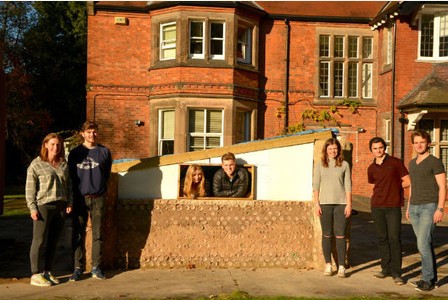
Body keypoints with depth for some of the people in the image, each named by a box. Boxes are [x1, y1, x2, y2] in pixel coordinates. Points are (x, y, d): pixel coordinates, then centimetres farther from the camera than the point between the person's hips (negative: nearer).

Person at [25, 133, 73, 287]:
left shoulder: (64, 164, 13)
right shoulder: (36, 164, -3)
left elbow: (69, 185, 17)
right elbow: (29, 188, -6)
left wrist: (69, 202, 8)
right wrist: (32, 208, -12)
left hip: (60, 207, 5)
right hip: (43, 206, -5)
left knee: (53, 241, 10)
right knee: (39, 240, -3)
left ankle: (47, 272, 20)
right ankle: (35, 275, 3)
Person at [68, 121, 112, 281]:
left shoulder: (104, 152, 5)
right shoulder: (75, 153, 3)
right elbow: (71, 175, 9)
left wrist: (99, 187, 11)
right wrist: (76, 193, 8)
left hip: (98, 198, 1)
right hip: (80, 198, -1)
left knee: (97, 234, 5)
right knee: (78, 235, 2)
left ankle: (96, 267, 14)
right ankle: (78, 267, 10)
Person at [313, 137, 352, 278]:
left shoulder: (344, 165, 5)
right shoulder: (320, 165, 6)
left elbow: (348, 186, 4)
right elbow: (316, 185, 5)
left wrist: (349, 204, -2)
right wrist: (317, 204, -2)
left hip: (341, 203, -1)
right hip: (325, 203, 1)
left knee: (340, 235, -1)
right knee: (326, 235, 6)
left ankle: (341, 266, 5)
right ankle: (328, 265, 14)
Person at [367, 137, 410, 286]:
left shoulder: (395, 162, 1)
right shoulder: (371, 168, 13)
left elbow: (407, 182, 1)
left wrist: (393, 187, 6)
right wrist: (386, 189, 11)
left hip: (393, 206, -4)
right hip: (377, 206, 4)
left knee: (394, 238, -7)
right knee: (381, 238, 7)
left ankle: (396, 272, -3)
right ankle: (386, 268, 17)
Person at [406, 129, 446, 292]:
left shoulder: (435, 162, -6)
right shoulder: (412, 163, 15)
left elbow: (442, 187, -9)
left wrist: (440, 209, -17)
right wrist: (408, 207, 20)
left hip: (429, 207, -7)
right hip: (414, 208, 7)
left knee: (423, 244, -11)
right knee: (425, 244, 10)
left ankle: (428, 280, -2)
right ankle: (432, 277, 17)